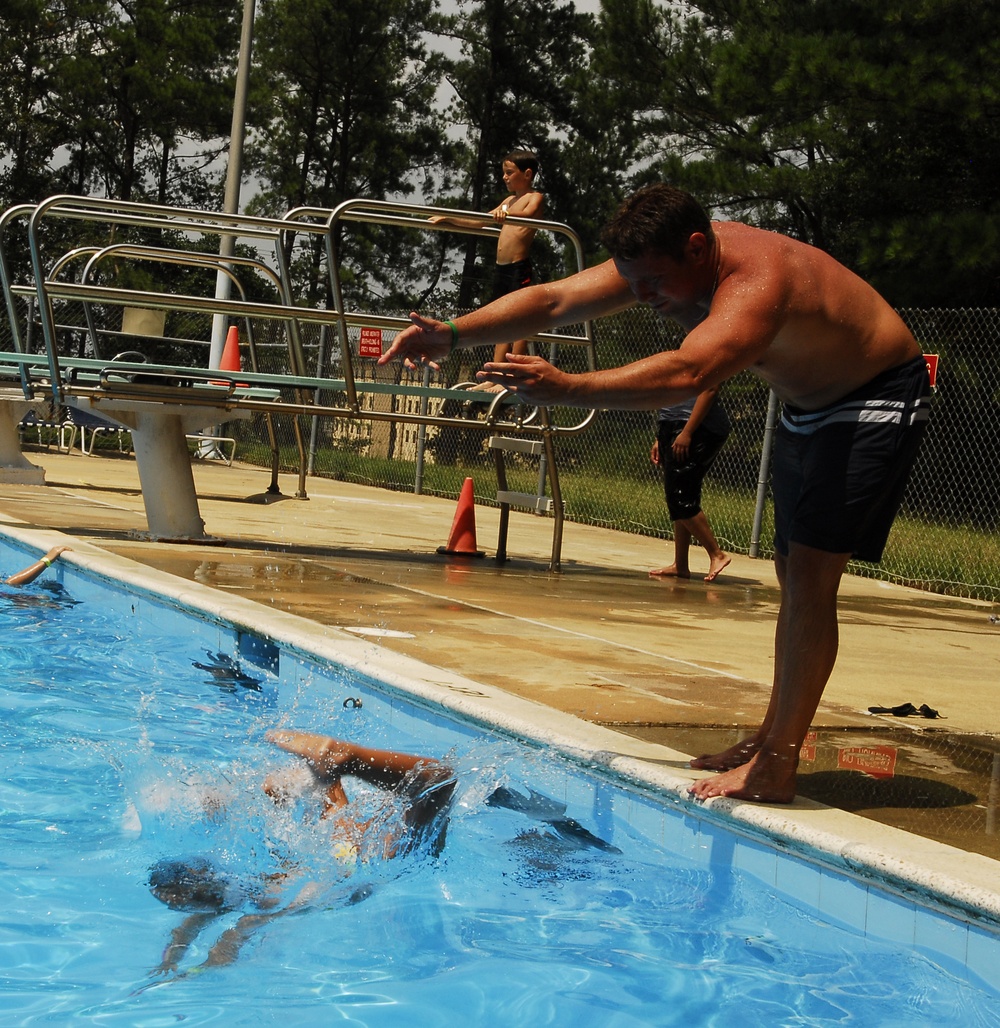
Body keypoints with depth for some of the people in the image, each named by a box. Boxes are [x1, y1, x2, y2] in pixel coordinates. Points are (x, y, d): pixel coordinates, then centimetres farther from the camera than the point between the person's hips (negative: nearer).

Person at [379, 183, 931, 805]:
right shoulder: (664, 262, -11)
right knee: (793, 572, 12)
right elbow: (553, 302, -13)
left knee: (810, 573, -17)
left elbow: (686, 375, -55)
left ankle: (776, 771, -17)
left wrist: (567, 389, -63)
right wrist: (453, 334, -25)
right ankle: (771, 741, 20)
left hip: (877, 402, -10)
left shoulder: (756, 282, -38)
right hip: (808, 405, 10)